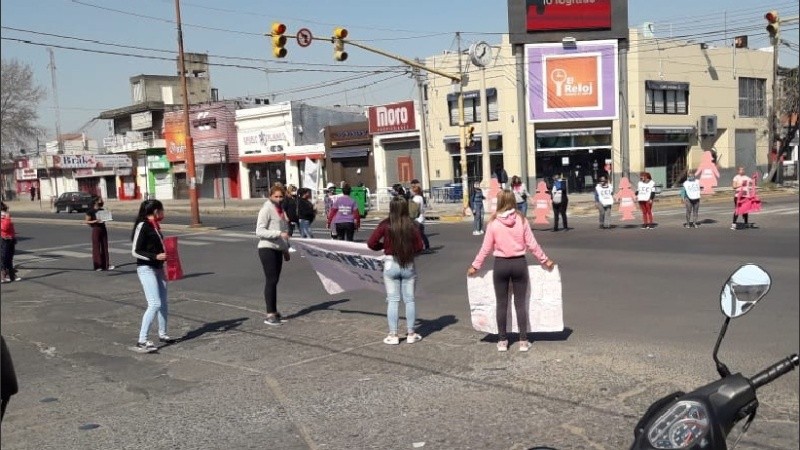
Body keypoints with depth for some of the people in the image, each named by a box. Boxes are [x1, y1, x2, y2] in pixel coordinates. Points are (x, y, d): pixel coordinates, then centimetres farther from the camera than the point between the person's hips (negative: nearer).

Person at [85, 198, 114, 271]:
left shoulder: (102, 210, 12)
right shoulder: (91, 211, -5)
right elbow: (87, 221, -6)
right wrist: (95, 221, -21)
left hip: (103, 229, 6)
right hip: (96, 229, -6)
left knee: (105, 247, 5)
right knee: (96, 247, -1)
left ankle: (106, 265, 8)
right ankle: (97, 266, 4)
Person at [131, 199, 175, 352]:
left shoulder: (155, 226, 11)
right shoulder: (142, 226, -14)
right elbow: (135, 251, -16)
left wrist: (166, 254, 8)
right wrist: (155, 256, -24)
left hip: (158, 268, 9)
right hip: (146, 269, -9)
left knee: (163, 303, 14)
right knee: (155, 304, -16)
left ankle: (162, 334, 29)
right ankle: (142, 340, -14)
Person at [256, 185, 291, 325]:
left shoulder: (280, 210, 16)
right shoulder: (266, 209, -9)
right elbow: (259, 231, -18)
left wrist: (286, 249, 22)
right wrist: (279, 233, -26)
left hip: (278, 249, 8)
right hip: (267, 249, -8)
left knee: (274, 280, 10)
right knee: (271, 280, -10)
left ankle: (274, 312, 16)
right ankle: (270, 315, -8)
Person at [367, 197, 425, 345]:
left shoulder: (386, 224, -9)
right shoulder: (411, 225, -5)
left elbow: (371, 243, -9)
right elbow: (419, 246, -2)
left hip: (391, 264, -1)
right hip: (408, 265, 1)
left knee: (393, 300, 7)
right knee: (409, 300, 11)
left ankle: (393, 335, 10)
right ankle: (411, 334, 17)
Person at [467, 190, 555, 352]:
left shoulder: (493, 223, -8)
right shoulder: (521, 220, -6)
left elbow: (486, 248, -4)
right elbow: (532, 244, -2)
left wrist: (475, 266, 7)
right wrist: (545, 260, 10)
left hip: (500, 264, -1)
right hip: (519, 263, 1)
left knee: (502, 303, 10)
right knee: (520, 303, 9)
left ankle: (502, 341, 16)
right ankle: (523, 341, 12)